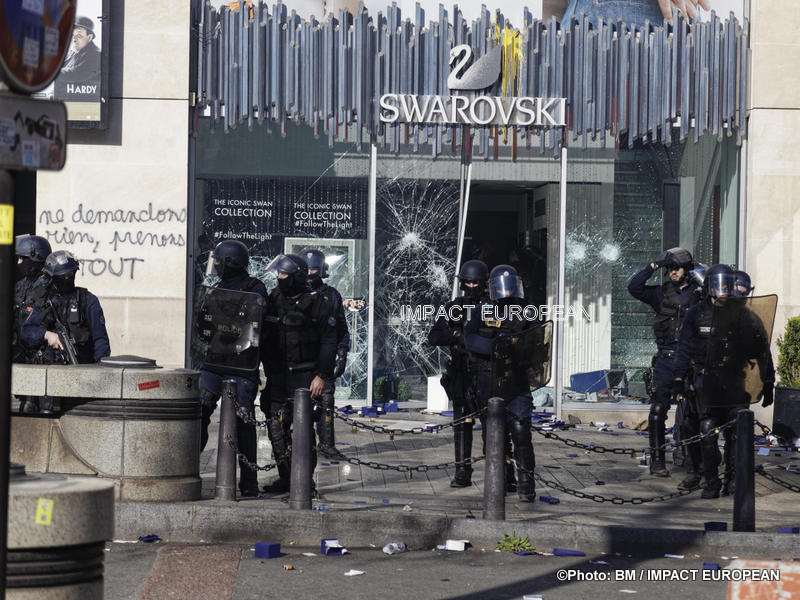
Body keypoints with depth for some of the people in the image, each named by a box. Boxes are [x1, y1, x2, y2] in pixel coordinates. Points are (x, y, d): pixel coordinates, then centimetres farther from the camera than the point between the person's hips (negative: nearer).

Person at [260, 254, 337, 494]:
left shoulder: (318, 303, -6)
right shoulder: (274, 300, 9)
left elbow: (328, 342, -7)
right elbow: (265, 339, 16)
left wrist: (322, 376, -13)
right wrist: (266, 371, 12)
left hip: (305, 376, -5)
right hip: (277, 376, 5)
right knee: (277, 427, 2)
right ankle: (285, 477, 11)